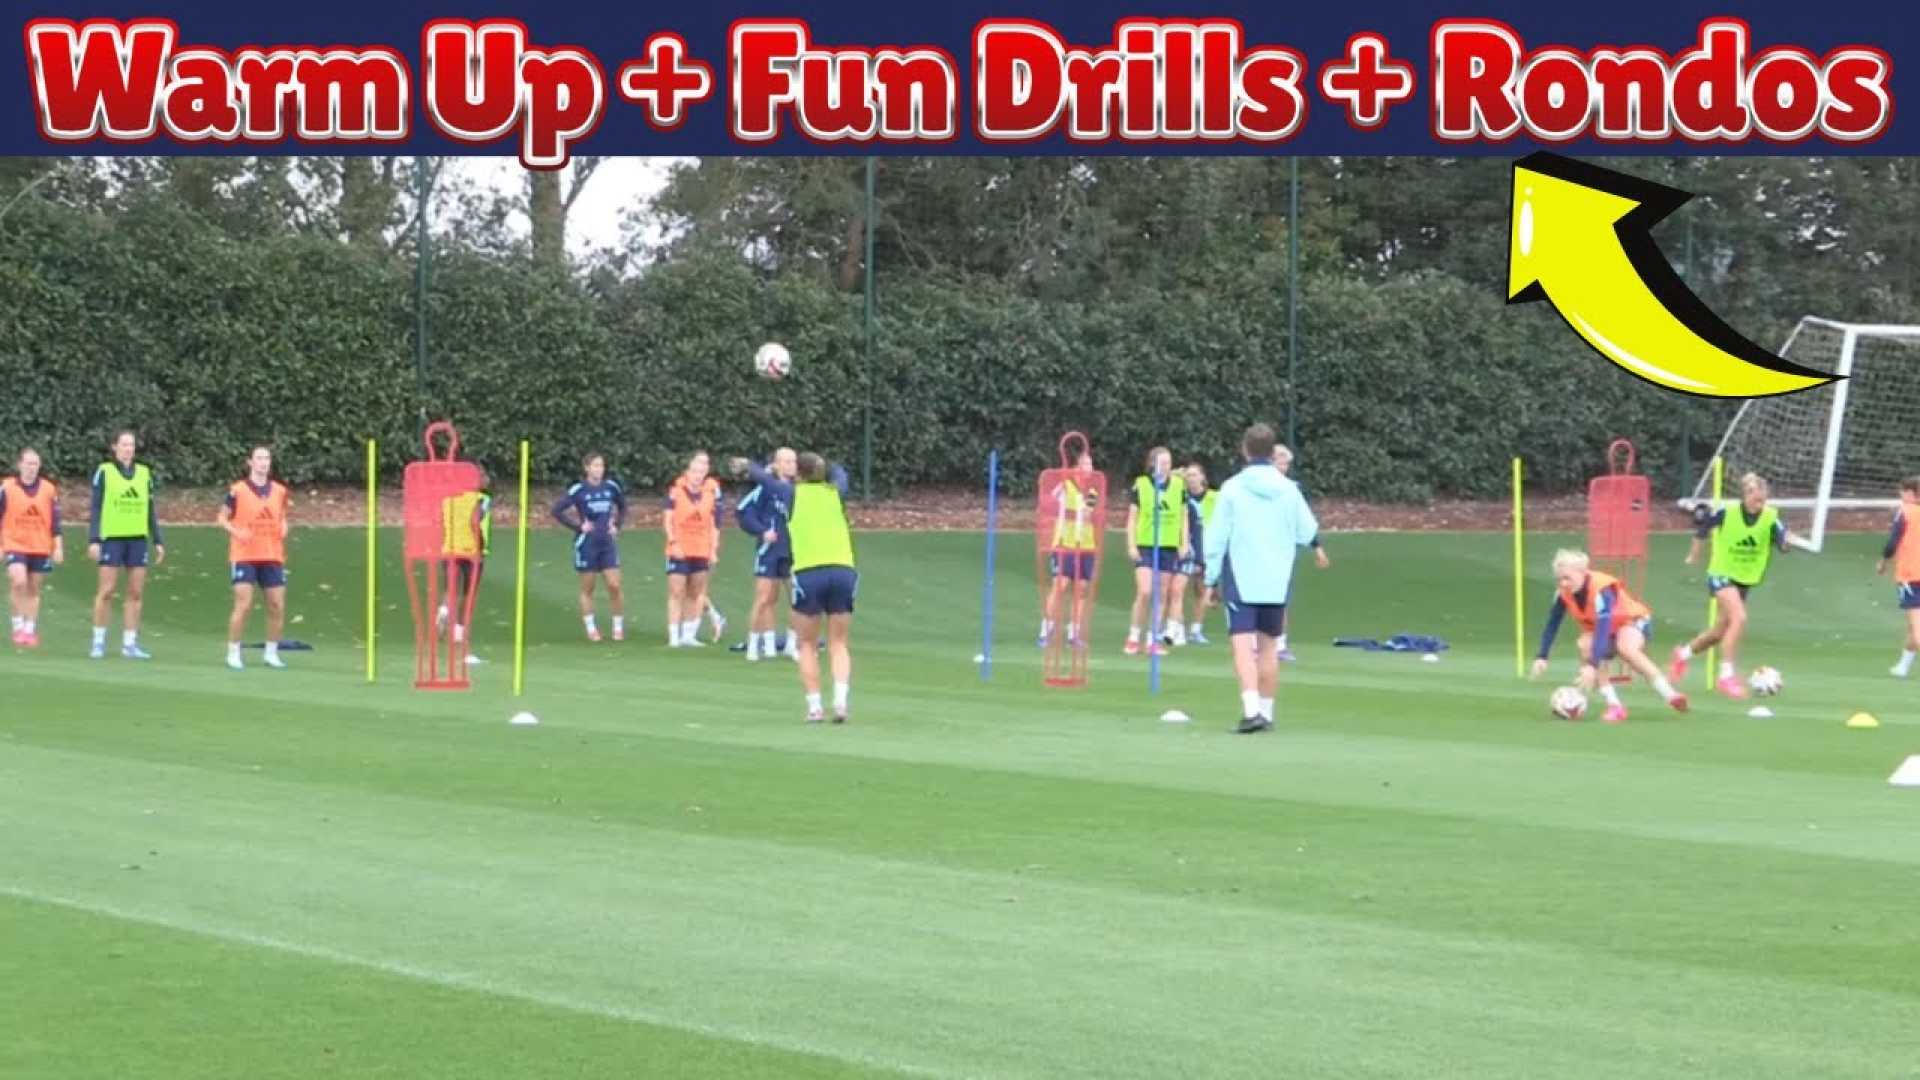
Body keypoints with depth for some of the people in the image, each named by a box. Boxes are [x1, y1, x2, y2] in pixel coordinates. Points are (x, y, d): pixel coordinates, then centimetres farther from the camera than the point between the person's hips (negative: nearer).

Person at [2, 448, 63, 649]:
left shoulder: (48, 489, 4)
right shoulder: (7, 488, -1)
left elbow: (55, 521, 7)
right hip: (14, 545, -2)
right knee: (19, 582, -19)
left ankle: (30, 630, 16)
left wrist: (58, 547, 4)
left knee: (33, 589, 7)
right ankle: (18, 625, -5)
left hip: (40, 547, 2)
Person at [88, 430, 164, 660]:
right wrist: (93, 540, -8)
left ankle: (130, 644, 6)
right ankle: (98, 642, 5)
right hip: (112, 538, -3)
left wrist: (158, 541, 10)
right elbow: (96, 509, 0)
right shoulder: (104, 472, 1)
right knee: (106, 591, -4)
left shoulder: (144, 473, 11)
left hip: (138, 539, 3)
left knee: (136, 593, 1)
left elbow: (151, 510, 15)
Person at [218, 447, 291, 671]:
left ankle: (271, 653, 18)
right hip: (244, 556, -4)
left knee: (278, 606, 3)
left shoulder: (279, 491, 8)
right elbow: (221, 518, 1)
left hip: (272, 557, 4)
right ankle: (233, 654, -1)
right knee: (243, 605, -11)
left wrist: (283, 528, 0)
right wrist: (235, 531, -17)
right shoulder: (238, 490, -4)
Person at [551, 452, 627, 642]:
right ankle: (590, 628, 14)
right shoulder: (579, 490, -7)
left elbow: (623, 507, 22)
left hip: (608, 541, 3)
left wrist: (617, 525, 7)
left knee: (614, 585, -5)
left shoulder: (611, 487, 4)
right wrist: (578, 526, -10)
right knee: (587, 588, 5)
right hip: (587, 543, -3)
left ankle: (619, 627, 7)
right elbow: (557, 510, -9)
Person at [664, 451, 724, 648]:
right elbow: (668, 519, -3)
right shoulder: (676, 490, -5)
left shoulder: (711, 491, 3)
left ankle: (689, 635, 15)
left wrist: (714, 550, 6)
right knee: (676, 592, -5)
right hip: (679, 550, -3)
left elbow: (713, 524, 9)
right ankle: (674, 637, -5)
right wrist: (673, 542, -13)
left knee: (696, 594, 8)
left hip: (701, 551, 3)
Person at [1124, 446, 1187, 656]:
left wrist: (1184, 543, 5)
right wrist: (1131, 544, -4)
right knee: (1144, 592, -13)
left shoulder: (1178, 485, 6)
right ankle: (1133, 637, 1)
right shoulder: (1140, 484, -1)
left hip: (1169, 547, 3)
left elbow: (1183, 516, 12)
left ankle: (1154, 640, 13)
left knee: (1162, 595, 5)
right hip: (1145, 546, -3)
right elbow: (1132, 517, 2)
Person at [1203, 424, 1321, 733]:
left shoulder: (1232, 488, -6)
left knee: (1243, 646, -8)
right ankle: (1266, 712, 17)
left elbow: (1216, 537, -7)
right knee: (1268, 647, 13)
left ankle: (1251, 709, -24)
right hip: (1277, 582, 3)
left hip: (1240, 581, -3)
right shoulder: (1288, 489, 1)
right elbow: (1307, 533, 6)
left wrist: (1211, 578, 1)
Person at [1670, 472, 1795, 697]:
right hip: (1722, 574, -4)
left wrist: (1788, 542, -50)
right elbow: (1702, 525, 0)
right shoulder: (1726, 512, -18)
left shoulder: (1771, 518, -14)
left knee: (1720, 632, 16)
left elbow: (1783, 545, -26)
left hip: (1746, 579, 4)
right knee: (1739, 618, -26)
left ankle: (1684, 653, 45)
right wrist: (1694, 554, 9)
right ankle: (1727, 676, -19)